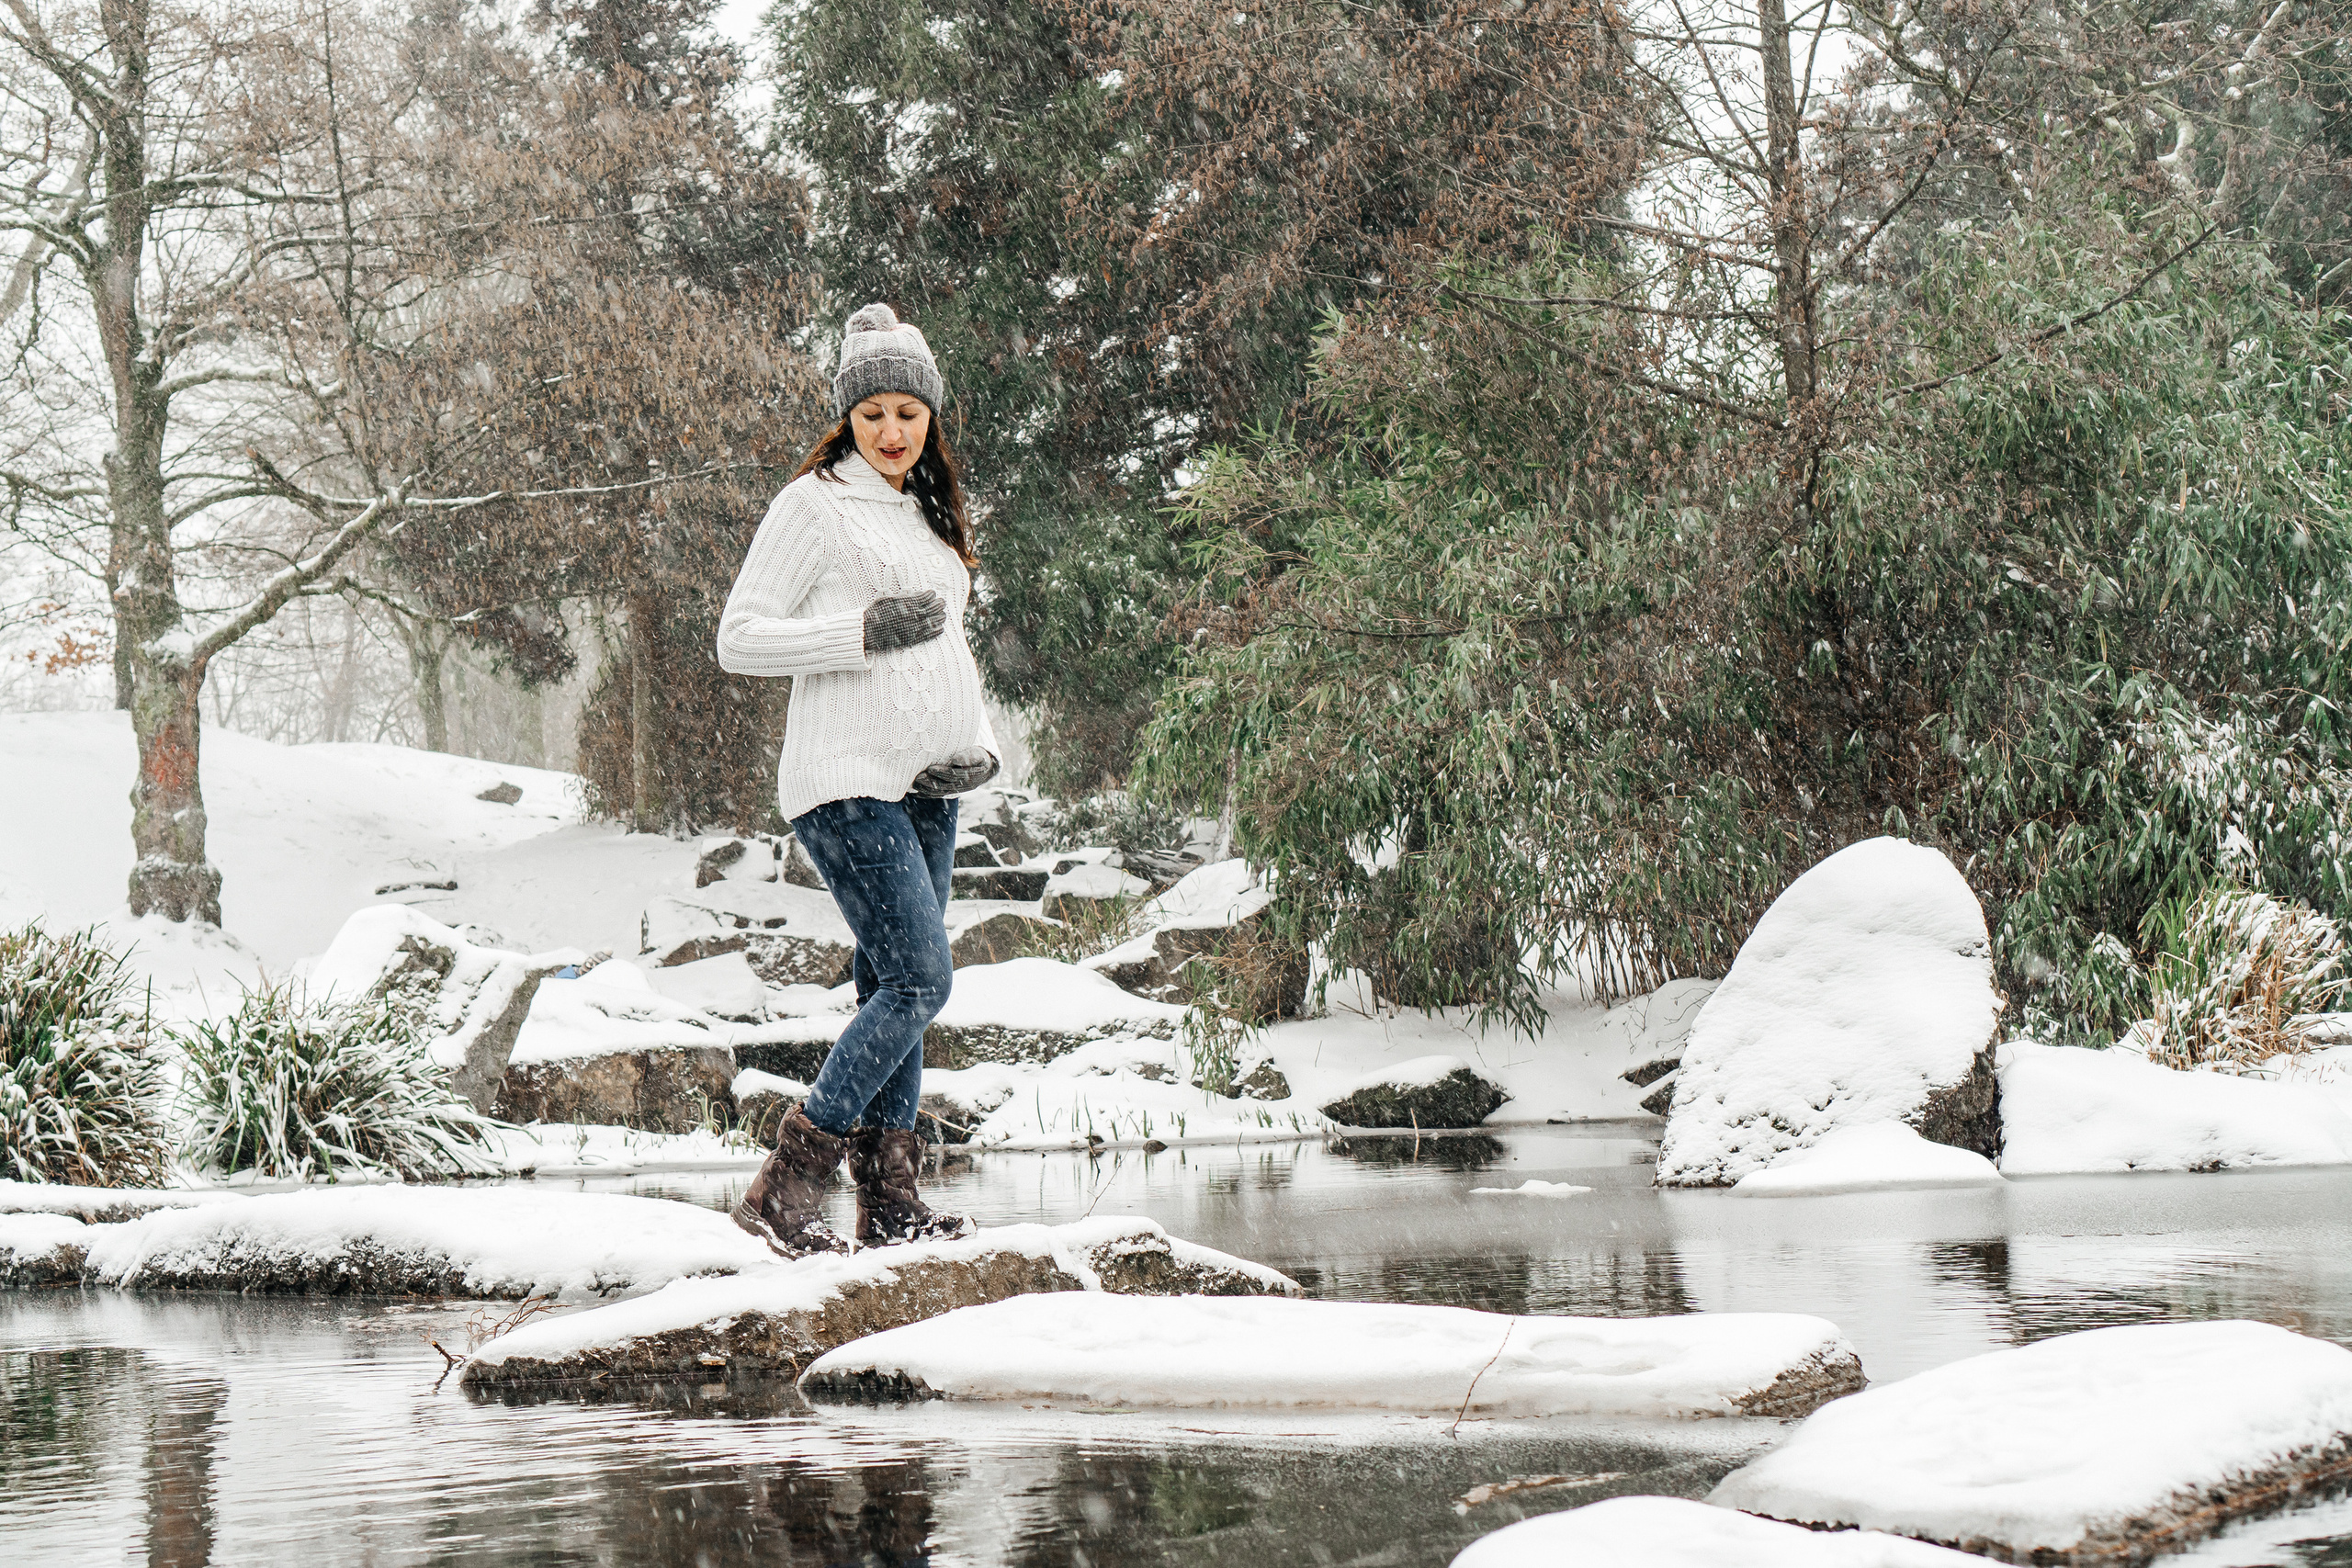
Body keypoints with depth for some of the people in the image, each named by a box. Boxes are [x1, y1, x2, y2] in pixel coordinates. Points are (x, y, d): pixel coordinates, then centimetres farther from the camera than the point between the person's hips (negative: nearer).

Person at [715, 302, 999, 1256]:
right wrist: (867, 629, -18)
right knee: (918, 981, -15)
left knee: (893, 988, 7)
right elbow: (740, 640, -8)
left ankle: (889, 1199, 10)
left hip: (926, 789, 8)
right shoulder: (815, 504, -4)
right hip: (849, 782, -8)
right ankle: (781, 1192, -12)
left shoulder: (931, 513, 20)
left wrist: (979, 747, 8)